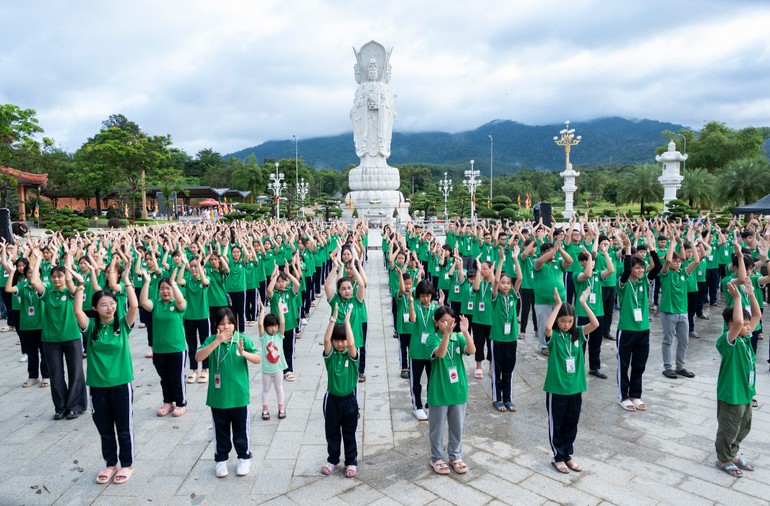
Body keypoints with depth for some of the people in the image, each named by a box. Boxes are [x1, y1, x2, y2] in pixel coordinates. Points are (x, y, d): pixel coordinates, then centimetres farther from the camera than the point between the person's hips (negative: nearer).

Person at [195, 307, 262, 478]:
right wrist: (217, 341, -30)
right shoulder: (212, 340, -6)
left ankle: (244, 458, 30)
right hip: (218, 396, 1)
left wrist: (244, 353, -30)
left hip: (239, 395, 0)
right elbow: (198, 357, -21)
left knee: (241, 429, 13)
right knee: (221, 430, 16)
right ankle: (221, 459, 33)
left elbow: (258, 359, -11)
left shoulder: (243, 339, -8)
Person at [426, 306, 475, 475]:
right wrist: (447, 333, -43)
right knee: (437, 427, 11)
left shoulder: (458, 337, -2)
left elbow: (472, 350, -19)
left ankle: (455, 456, 34)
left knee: (457, 426, 16)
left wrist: (465, 331, -33)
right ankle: (437, 458, 28)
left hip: (458, 389, 3)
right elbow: (440, 353, -30)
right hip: (439, 391, -3)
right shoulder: (433, 338, -11)